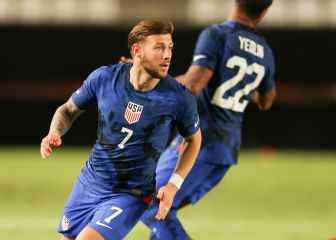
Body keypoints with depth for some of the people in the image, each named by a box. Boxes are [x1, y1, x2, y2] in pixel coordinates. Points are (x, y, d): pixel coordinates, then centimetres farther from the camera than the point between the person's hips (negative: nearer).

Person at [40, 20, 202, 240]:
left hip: (131, 195, -4)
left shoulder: (179, 98, -17)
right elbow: (68, 110, 6)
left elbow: (194, 139, 3)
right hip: (89, 182, 4)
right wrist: (55, 133, -15)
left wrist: (174, 184, -8)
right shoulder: (104, 78, -11)